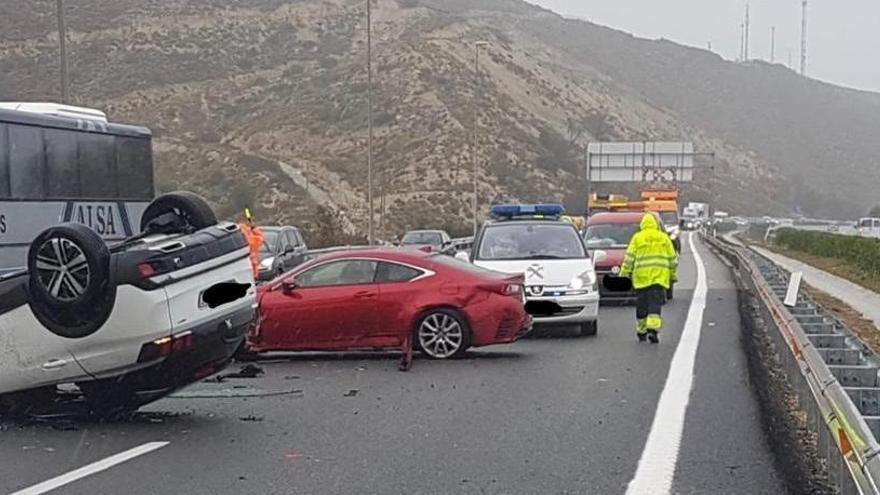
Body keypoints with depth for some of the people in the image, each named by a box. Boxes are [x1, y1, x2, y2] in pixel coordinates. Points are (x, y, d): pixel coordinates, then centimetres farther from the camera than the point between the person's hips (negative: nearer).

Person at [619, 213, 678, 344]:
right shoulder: (664, 238, 9)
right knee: (655, 304, -4)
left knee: (641, 306, 9)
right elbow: (672, 259, 12)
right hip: (659, 277, 0)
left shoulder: (637, 238, 4)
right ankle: (653, 329, -19)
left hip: (641, 277, 0)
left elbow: (629, 258, 0)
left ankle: (641, 331, 18)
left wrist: (625, 274, 4)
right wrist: (673, 276, 20)